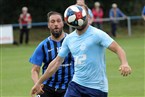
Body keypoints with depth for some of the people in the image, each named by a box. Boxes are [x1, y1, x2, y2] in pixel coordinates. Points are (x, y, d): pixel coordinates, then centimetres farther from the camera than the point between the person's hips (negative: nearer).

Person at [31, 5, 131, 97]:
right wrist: (39, 82, 17)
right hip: (76, 84, 5)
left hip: (96, 88, -5)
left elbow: (118, 49, -19)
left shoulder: (97, 34, -10)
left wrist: (124, 63, -40)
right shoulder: (69, 39, 8)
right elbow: (57, 62, 16)